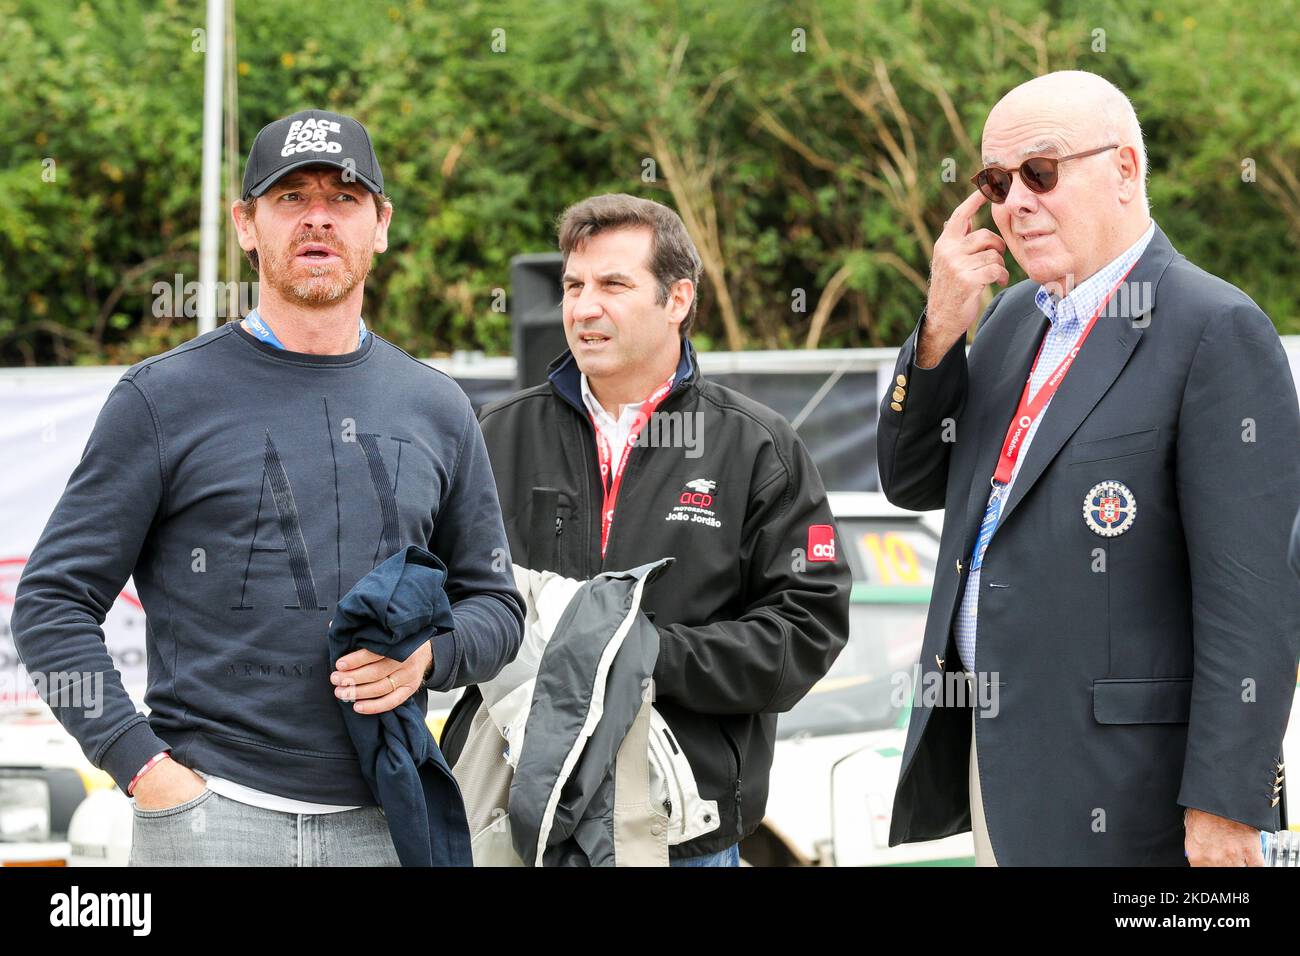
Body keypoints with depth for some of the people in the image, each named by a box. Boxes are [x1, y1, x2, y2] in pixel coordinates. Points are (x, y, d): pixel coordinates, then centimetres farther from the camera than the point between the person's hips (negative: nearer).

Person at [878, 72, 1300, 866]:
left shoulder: (1217, 331, -13)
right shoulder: (1015, 314, 14)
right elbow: (913, 482, 15)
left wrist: (1224, 806, -21)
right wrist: (941, 330, -2)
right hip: (989, 750, 8)